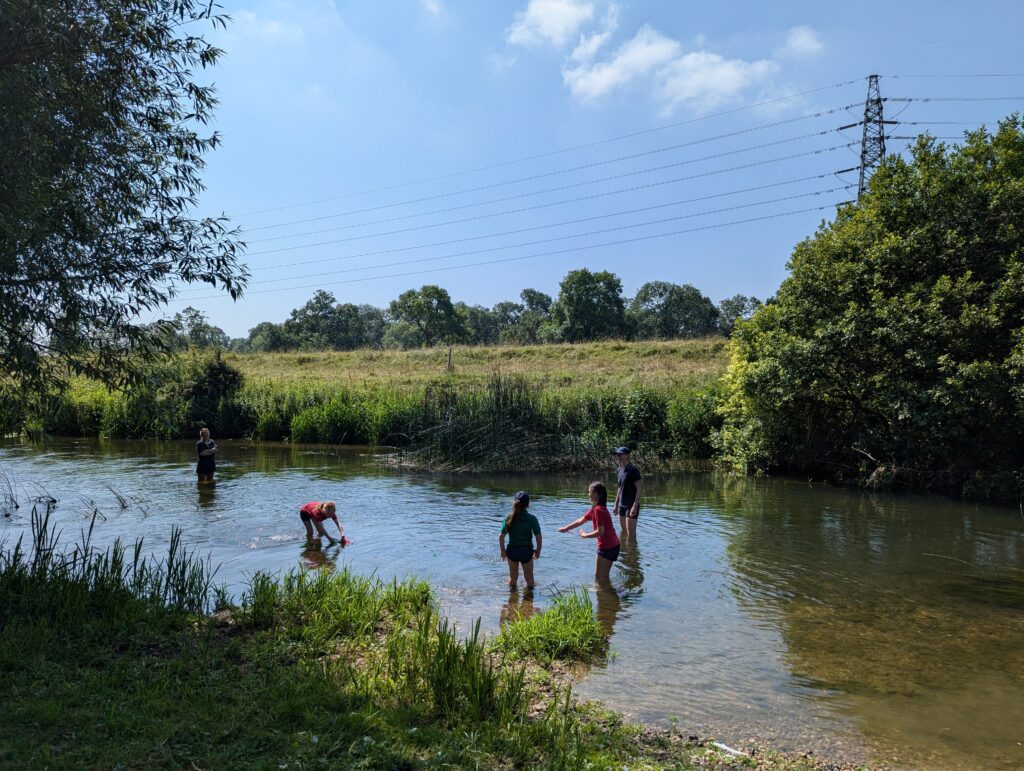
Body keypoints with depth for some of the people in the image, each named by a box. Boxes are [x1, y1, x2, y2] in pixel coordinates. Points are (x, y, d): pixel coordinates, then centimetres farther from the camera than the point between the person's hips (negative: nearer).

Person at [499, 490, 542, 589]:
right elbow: (539, 537, -10)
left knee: (512, 576, 22)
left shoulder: (509, 517, -6)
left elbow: (501, 536, -7)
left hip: (512, 551, 2)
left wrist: (503, 551, 5)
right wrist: (538, 551, 5)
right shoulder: (532, 519, -11)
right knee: (529, 576, 19)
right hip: (526, 551, -2)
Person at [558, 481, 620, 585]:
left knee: (601, 577, 2)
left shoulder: (598, 510, -22)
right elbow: (581, 520, 18)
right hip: (611, 545, 10)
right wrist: (566, 528, 18)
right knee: (599, 575, 21)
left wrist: (585, 535, -13)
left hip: (607, 547, -10)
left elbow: (600, 531, -26)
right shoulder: (595, 508, 10)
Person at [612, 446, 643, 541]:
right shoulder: (620, 469, 9)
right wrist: (616, 504, 17)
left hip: (631, 506, -8)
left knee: (631, 532, -5)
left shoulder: (633, 470, -15)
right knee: (623, 531, 14)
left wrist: (635, 506, -22)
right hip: (622, 505, 8)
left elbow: (639, 488, -17)